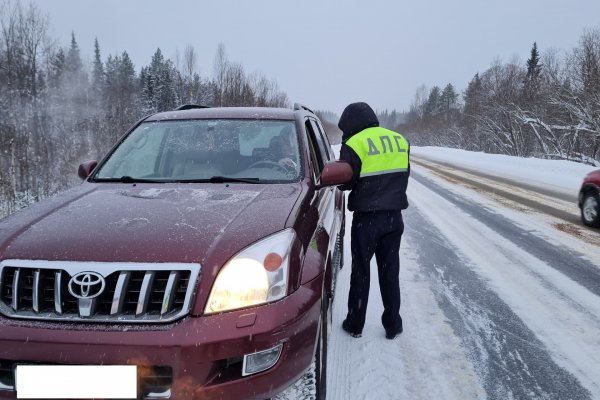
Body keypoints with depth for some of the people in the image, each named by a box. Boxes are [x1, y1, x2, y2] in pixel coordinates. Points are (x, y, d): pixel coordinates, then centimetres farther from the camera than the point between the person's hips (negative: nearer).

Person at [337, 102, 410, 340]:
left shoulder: (355, 144, -13)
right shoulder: (399, 140, 6)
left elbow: (345, 181, -9)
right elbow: (404, 176, 11)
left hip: (366, 217, -4)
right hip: (394, 216, 5)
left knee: (361, 271, 9)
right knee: (390, 271, 14)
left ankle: (355, 324, 19)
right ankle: (393, 325, 21)